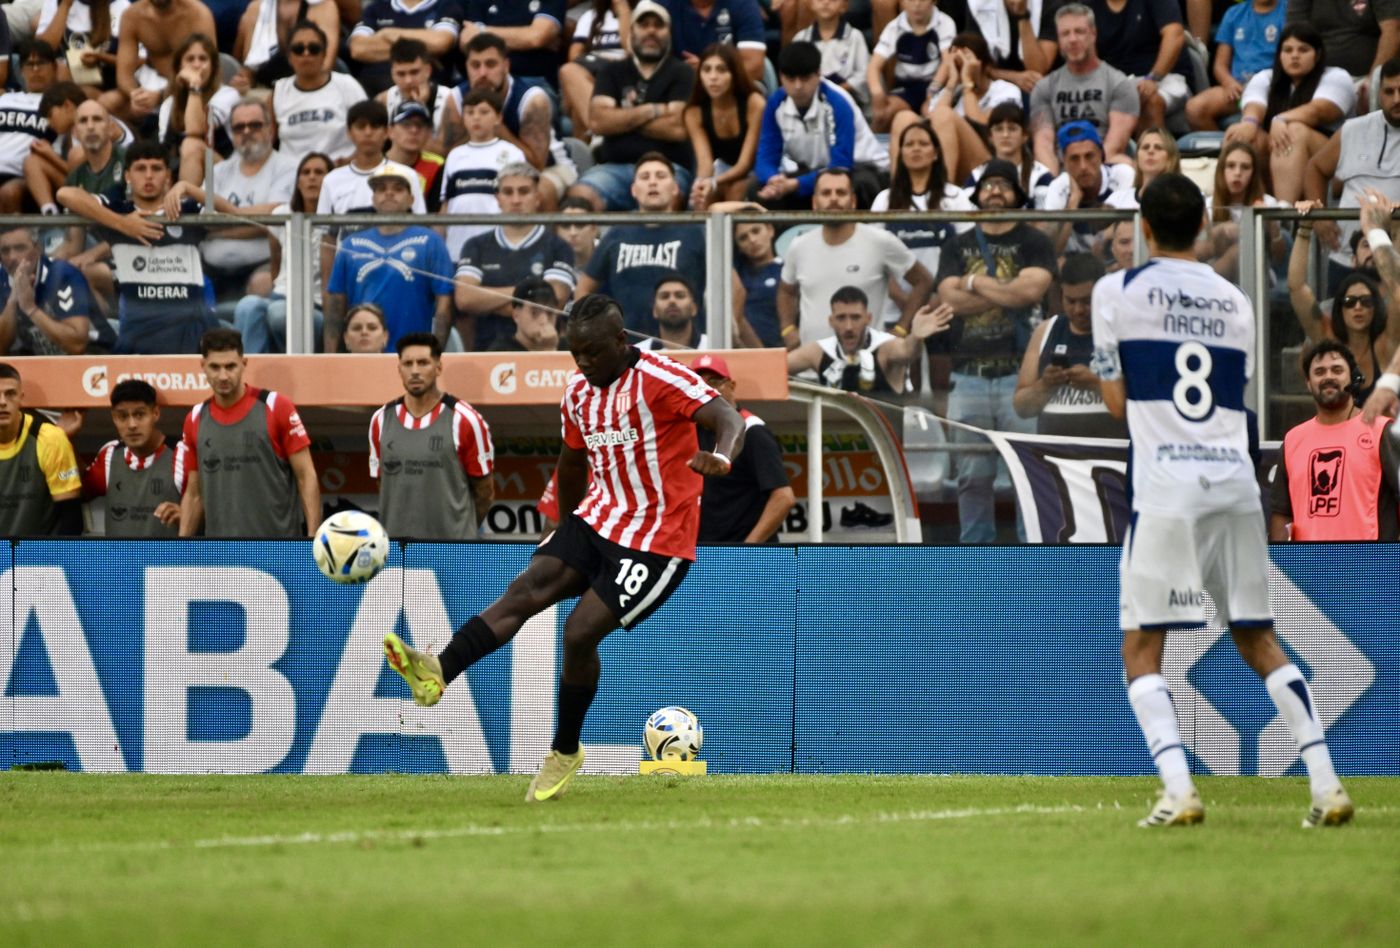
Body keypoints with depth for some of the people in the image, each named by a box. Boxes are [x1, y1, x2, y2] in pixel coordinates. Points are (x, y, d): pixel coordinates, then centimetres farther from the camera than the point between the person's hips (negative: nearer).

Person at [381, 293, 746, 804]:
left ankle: (565, 752, 5)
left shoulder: (661, 379, -17)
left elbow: (729, 419, -30)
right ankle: (439, 671, -33)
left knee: (580, 631, -14)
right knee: (525, 589, -15)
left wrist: (721, 457, -51)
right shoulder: (579, 392, 6)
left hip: (656, 540, -7)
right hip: (599, 518, 7)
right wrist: (567, 529, 33)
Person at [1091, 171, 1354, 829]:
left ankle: (1178, 791, -18)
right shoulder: (1234, 301, 14)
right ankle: (1326, 785, 2)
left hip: (1166, 484, -4)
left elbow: (1117, 401, 5)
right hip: (1236, 481, 4)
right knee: (1258, 640, 12)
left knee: (1141, 648, 0)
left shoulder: (1118, 292, 2)